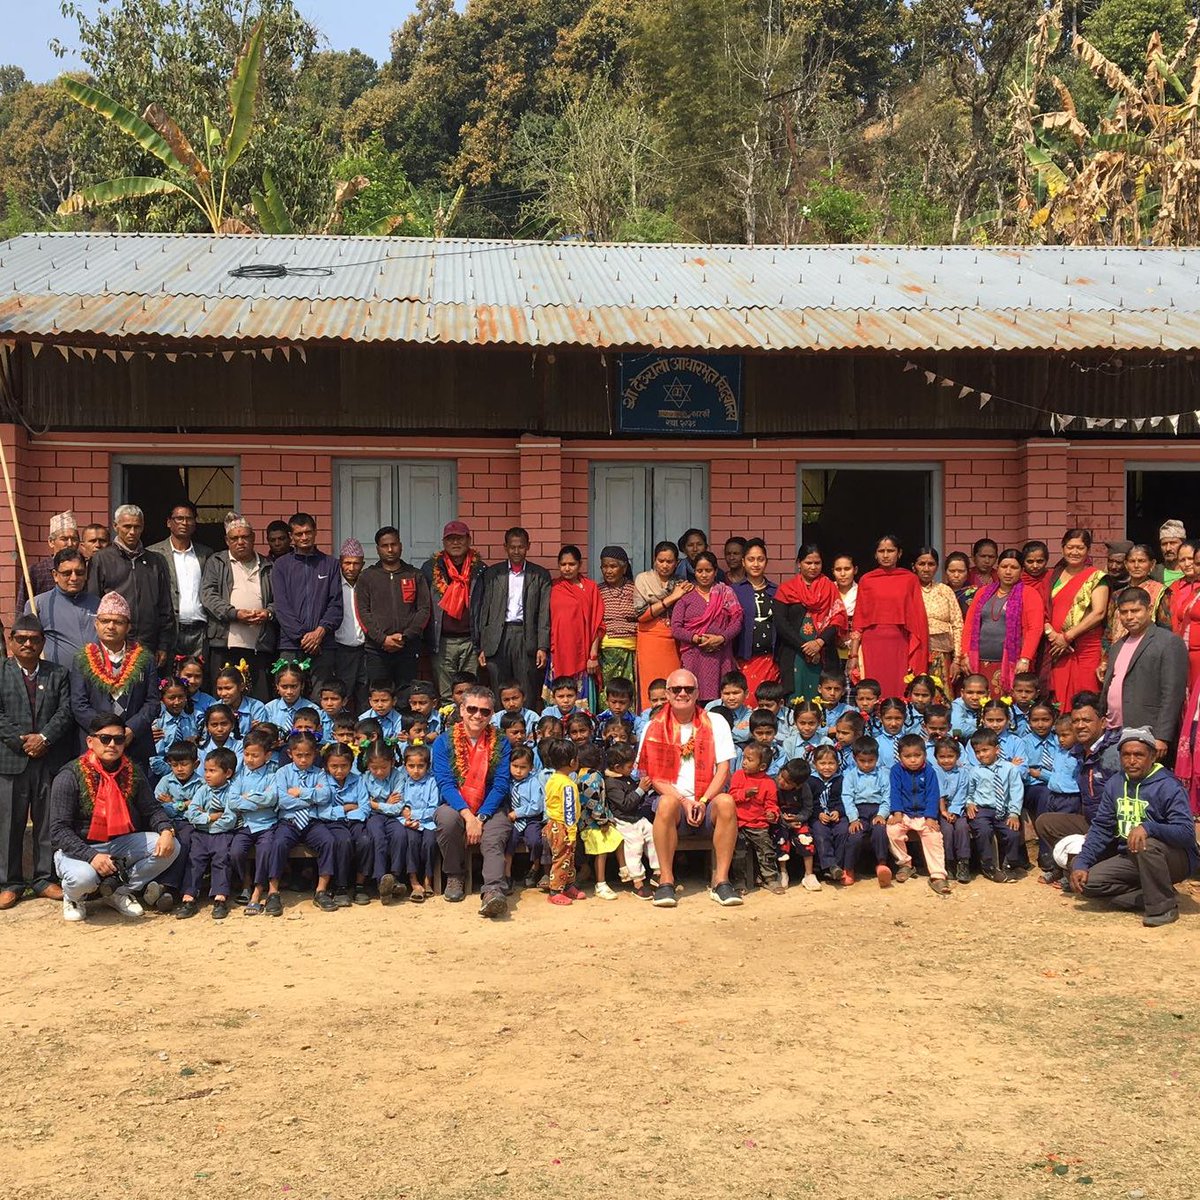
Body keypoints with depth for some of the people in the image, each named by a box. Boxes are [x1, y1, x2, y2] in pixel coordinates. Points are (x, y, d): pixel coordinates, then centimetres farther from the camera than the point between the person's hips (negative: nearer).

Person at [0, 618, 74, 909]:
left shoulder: (57, 674, 9)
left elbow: (65, 711, -1)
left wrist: (44, 738, -15)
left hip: (50, 761, 1)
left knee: (47, 822, 7)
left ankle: (44, 879, 17)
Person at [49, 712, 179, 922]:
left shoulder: (132, 772, 1)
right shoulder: (69, 777, -15)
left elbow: (152, 809, 8)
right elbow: (59, 830, -18)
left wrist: (166, 831, -16)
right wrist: (91, 856, -32)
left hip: (119, 844, 5)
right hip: (79, 849, -5)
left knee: (170, 847, -13)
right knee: (83, 877, -38)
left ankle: (119, 891, 5)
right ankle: (73, 897, 3)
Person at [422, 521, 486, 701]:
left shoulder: (479, 570, 7)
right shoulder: (431, 569, 6)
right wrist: (422, 640, 1)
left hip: (471, 641, 0)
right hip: (441, 642, 0)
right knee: (444, 696, 1)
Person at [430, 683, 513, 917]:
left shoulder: (501, 744, 5)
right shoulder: (444, 742, 3)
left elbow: (501, 785, -4)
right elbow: (445, 783, -8)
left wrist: (480, 818, -18)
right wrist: (468, 815, -23)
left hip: (489, 809, 0)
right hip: (456, 807, 0)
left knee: (495, 836, -30)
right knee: (446, 817, -32)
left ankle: (493, 891, -48)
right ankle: (455, 876, -11)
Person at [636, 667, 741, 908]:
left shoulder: (715, 723, 8)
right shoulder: (655, 727, 6)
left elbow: (723, 769, 1)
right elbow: (654, 775, 1)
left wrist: (702, 802, -14)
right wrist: (685, 802, -13)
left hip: (707, 800, 1)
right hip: (675, 799, 0)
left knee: (726, 802, -33)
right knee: (667, 803, -35)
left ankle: (721, 881, -23)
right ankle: (666, 881, -26)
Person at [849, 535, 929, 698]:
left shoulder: (910, 579, 6)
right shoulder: (866, 580, 7)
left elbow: (918, 618, 5)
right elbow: (859, 620, 7)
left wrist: (917, 653, -3)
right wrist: (853, 654, 1)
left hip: (900, 644, 0)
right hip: (872, 643, 0)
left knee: (901, 695, -2)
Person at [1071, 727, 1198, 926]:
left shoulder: (1168, 786, -17)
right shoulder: (1115, 784, 3)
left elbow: (1186, 834, -26)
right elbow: (1100, 828, 5)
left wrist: (1148, 828, -43)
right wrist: (1081, 864, -7)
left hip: (1175, 859, -6)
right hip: (1130, 858, 6)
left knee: (1148, 845, -38)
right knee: (1088, 882, -14)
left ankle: (1164, 906, -17)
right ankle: (1151, 894, -3)